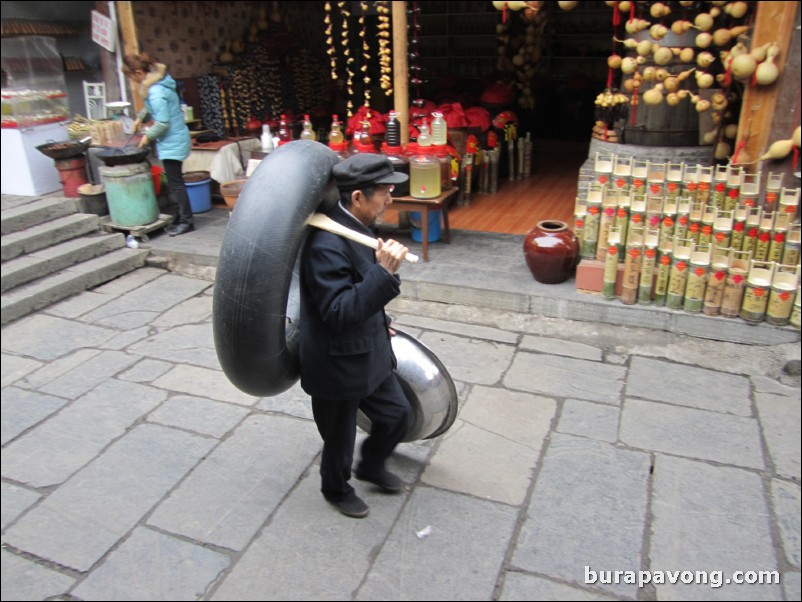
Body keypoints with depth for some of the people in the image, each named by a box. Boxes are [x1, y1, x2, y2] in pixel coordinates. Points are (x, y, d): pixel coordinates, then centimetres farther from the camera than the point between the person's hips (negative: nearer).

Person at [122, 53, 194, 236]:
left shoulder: (155, 92, -22)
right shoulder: (159, 80, 7)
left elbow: (163, 123, -21)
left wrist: (148, 136, -8)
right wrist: (141, 117, 15)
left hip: (172, 142, -10)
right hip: (175, 140, 10)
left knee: (175, 183, -2)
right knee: (175, 182, 16)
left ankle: (186, 221, 7)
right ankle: (182, 217, 25)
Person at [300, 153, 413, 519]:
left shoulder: (355, 227, 0)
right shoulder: (327, 244, -30)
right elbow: (339, 311, -33)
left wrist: (379, 322, 26)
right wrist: (385, 272, -40)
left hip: (368, 354, 9)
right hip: (337, 365, -8)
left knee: (398, 414, 21)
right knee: (340, 439, 16)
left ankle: (372, 467, 49)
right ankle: (336, 489, 47)